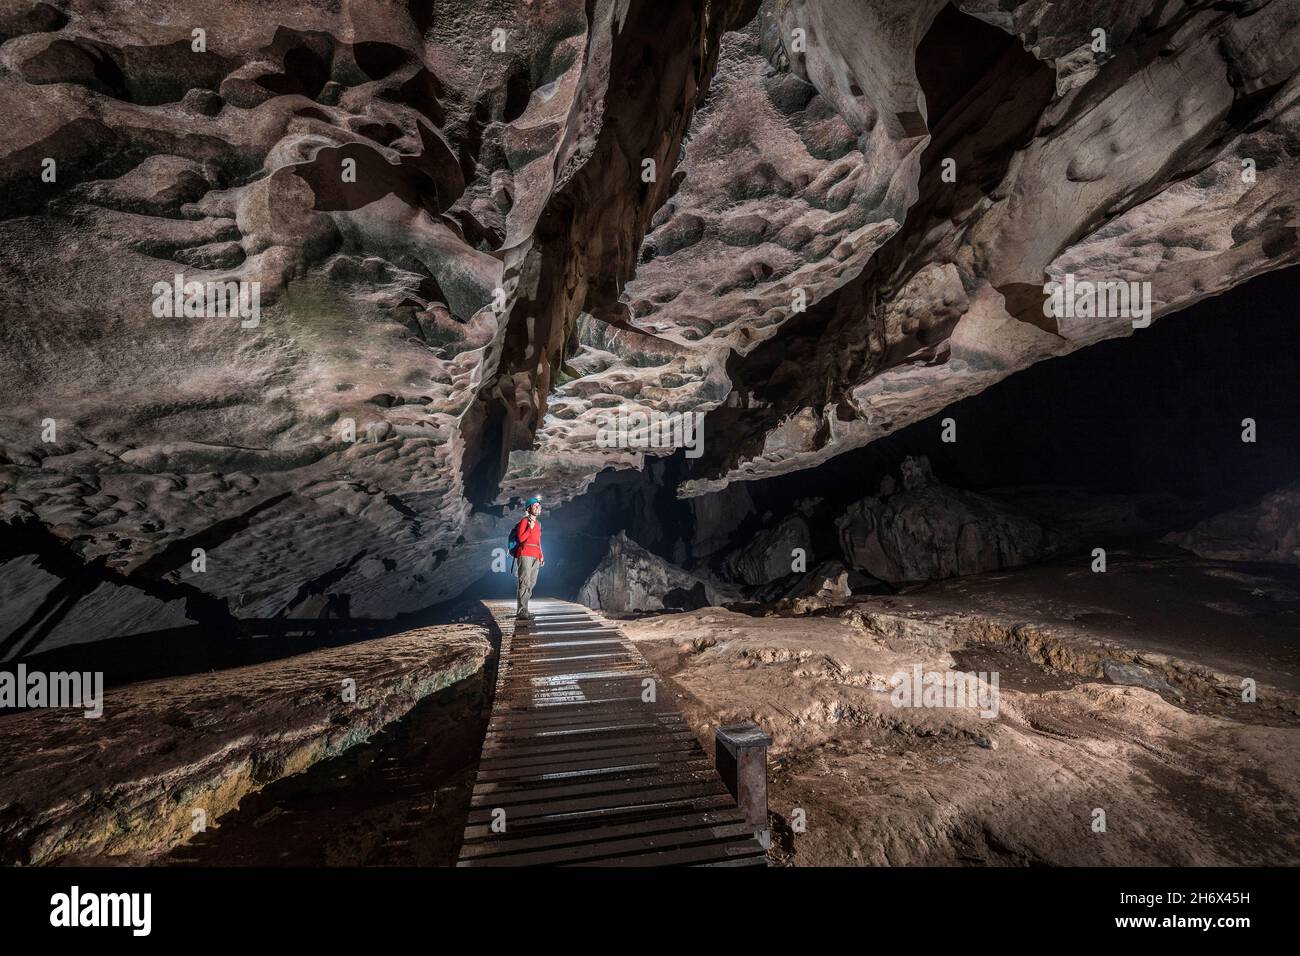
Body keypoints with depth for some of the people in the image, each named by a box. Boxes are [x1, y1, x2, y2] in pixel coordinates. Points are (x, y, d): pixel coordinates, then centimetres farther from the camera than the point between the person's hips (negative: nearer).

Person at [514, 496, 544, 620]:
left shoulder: (538, 524, 22)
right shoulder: (524, 521, -1)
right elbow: (521, 538, -10)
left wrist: (541, 556, 20)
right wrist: (530, 527, -14)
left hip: (535, 557, 8)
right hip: (525, 555, -8)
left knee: (531, 583, 6)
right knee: (525, 583, -11)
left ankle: (522, 610, 12)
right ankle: (522, 612, -11)